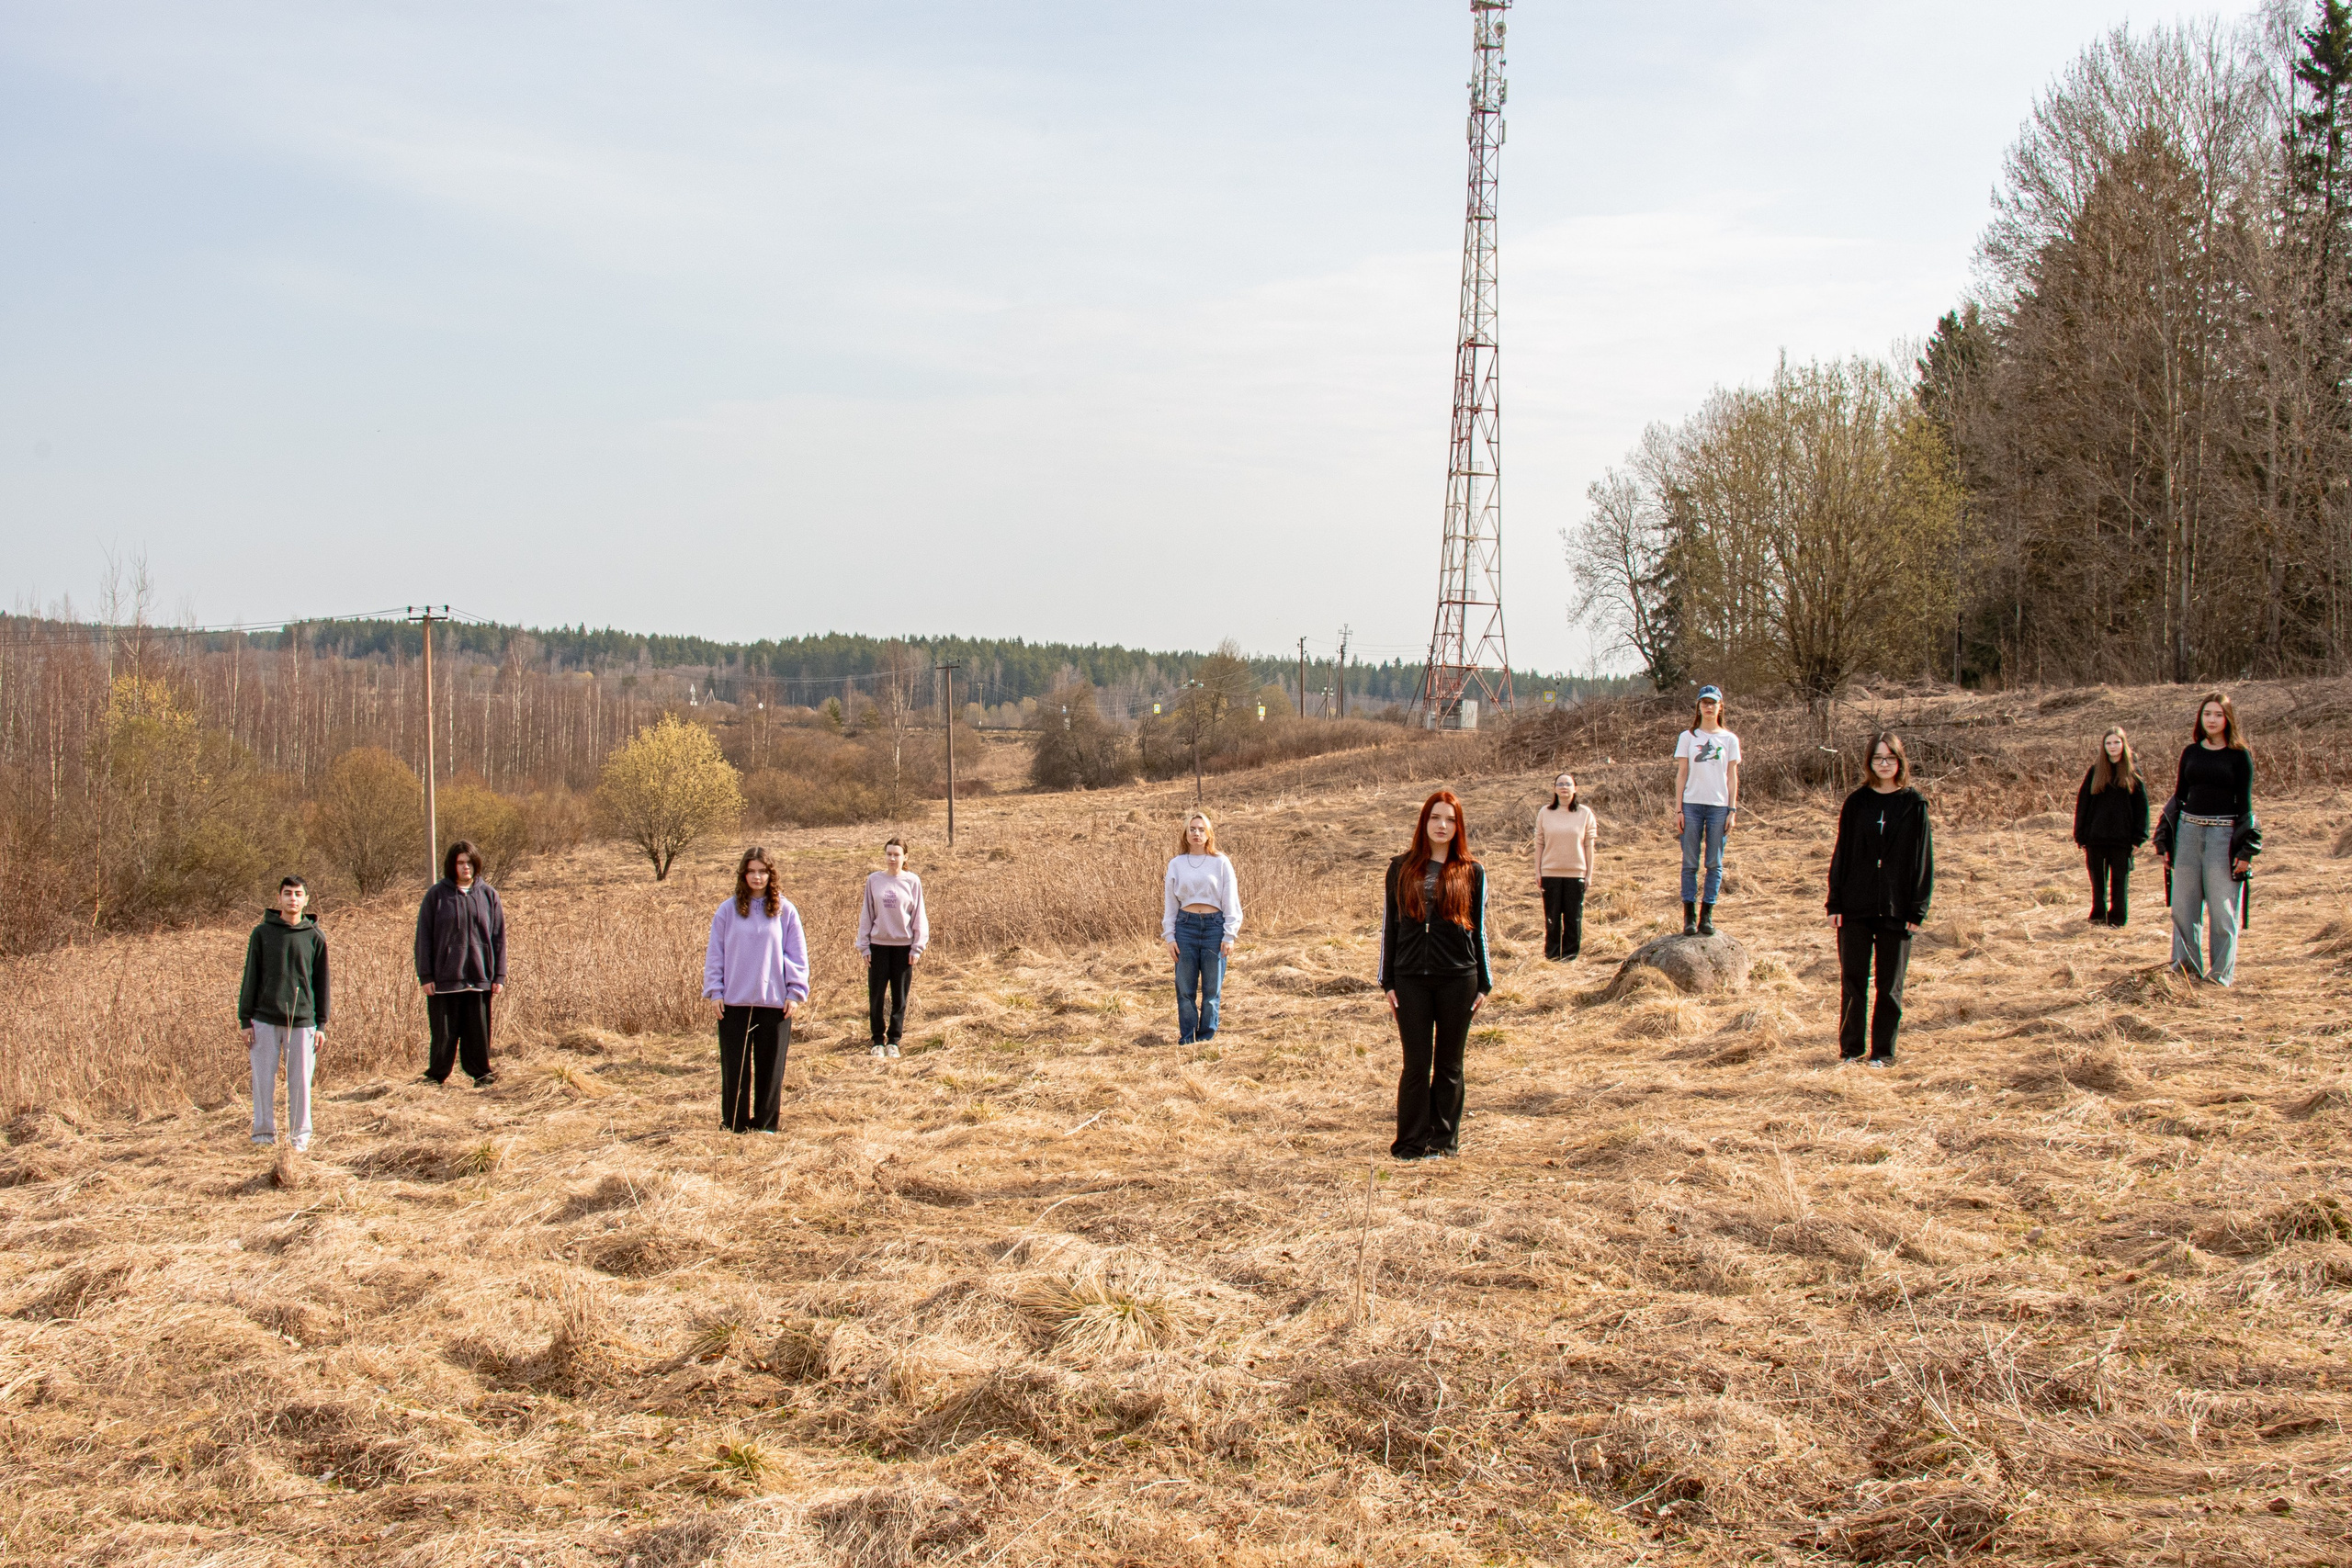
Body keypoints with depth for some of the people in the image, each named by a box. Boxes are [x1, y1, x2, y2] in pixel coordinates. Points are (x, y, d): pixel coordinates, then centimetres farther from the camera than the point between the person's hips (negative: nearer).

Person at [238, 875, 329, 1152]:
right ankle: (264, 1133, 11)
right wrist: (245, 1020, 0)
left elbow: (321, 983, 8)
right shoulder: (262, 933, 3)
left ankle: (300, 1136, 13)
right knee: (264, 1080, 2)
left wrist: (321, 1025, 4)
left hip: (303, 1021, 0)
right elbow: (251, 978, 4)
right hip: (265, 1020, 0)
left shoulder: (315, 937, 5)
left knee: (300, 1081, 3)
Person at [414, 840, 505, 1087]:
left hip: (479, 976, 1)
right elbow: (423, 936, 0)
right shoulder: (436, 894, 0)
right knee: (444, 1031, 3)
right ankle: (436, 1075, 16)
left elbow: (499, 937, 7)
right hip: (444, 977, -1)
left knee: (478, 1030, 6)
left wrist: (499, 975, 2)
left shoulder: (488, 894, 6)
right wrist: (425, 975, -5)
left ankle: (481, 1074, 18)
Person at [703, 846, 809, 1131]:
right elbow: (714, 954, 5)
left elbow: (798, 955, 5)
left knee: (770, 1065, 4)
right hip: (734, 1001, 0)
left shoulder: (785, 911, 3)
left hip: (775, 1001, 0)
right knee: (734, 1066, 2)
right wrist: (714, 990, -1)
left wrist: (795, 992, -1)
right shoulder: (727, 911, 3)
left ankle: (765, 1124, 14)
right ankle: (734, 1124, 11)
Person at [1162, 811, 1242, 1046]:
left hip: (1214, 927, -1)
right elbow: (1169, 903, 11)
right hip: (1185, 926, 1)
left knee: (1212, 989, 3)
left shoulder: (1221, 863, 4)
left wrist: (1229, 936, -3)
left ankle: (1207, 1039, 11)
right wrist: (1169, 937, 4)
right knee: (1185, 989, 1)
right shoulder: (1176, 864, 9)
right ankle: (1186, 1039, 8)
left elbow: (1231, 902, 4)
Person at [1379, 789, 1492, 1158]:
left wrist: (1484, 983, 5)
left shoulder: (1472, 872, 5)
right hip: (1411, 979, 0)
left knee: (1449, 1065, 7)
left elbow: (1479, 929, 8)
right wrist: (1387, 982, 4)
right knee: (1416, 1065, 0)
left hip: (1457, 979, 0)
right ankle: (1412, 1142, 7)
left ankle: (1444, 1141, 15)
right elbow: (1389, 925, 8)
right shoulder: (1402, 869, 7)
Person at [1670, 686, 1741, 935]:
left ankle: (1706, 916, 4)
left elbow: (1732, 776, 7)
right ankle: (1689, 917, 1)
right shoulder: (1687, 737, 7)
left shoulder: (1729, 739, 8)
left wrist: (1732, 809, 0)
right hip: (1692, 805, 0)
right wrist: (1678, 809, -1)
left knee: (1715, 864, 0)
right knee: (1690, 863, -1)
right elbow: (1681, 774, 6)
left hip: (1719, 806, 0)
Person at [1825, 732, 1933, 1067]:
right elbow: (1841, 854, 6)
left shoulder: (1914, 804, 1)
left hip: (1896, 910, -1)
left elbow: (1923, 859, 0)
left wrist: (1918, 910, -5)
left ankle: (1883, 1050, 14)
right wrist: (1835, 903, 0)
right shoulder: (1856, 802, 5)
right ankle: (1850, 1049, 13)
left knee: (1890, 983, 5)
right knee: (1853, 979, 3)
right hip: (1856, 907, 1)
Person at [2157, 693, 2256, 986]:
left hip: (2224, 833, -4)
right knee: (2183, 905, 4)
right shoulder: (2190, 752, 10)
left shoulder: (2239, 756, 0)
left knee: (2222, 907, -3)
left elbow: (2245, 804, -1)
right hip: (2188, 830, 4)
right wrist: (2166, 842, 9)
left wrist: (2245, 850, -7)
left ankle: (2221, 971, 5)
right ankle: (2185, 965, 14)